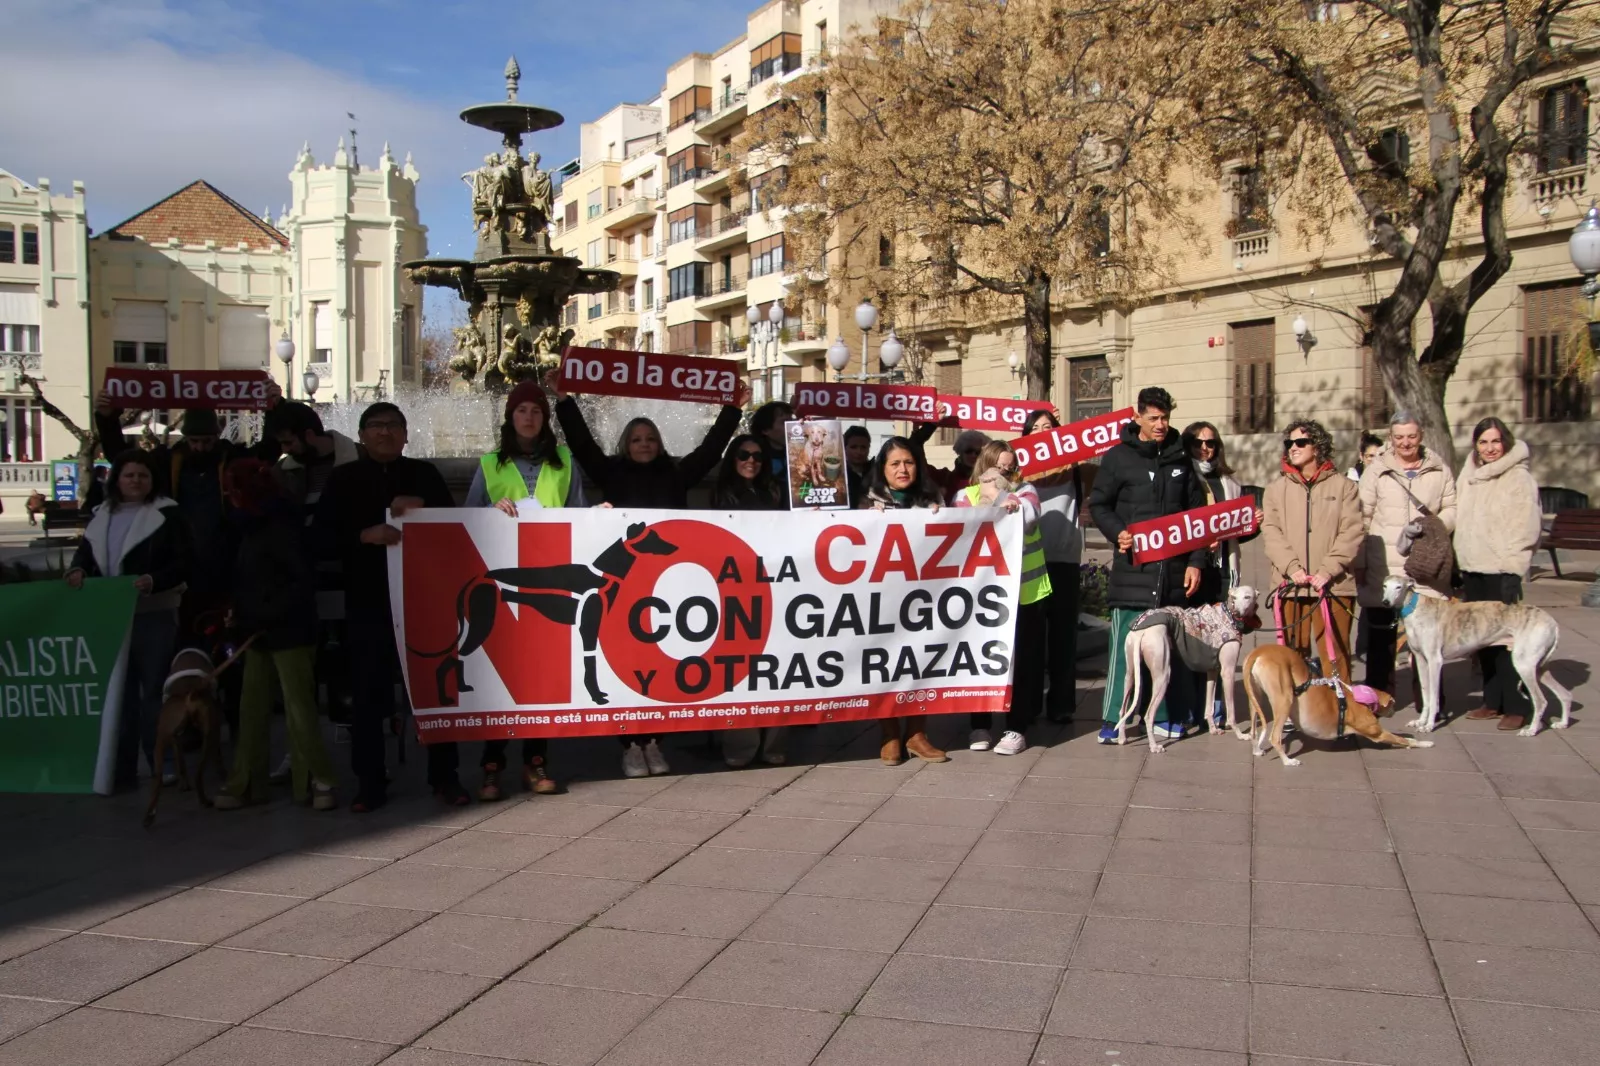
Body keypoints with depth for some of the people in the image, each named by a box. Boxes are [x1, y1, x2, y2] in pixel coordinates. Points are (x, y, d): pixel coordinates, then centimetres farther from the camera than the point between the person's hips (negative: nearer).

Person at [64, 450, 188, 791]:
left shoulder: (167, 513, -4)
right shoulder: (101, 515, 14)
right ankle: (122, 768, 15)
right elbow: (85, 552, 18)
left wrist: (155, 580, -25)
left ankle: (161, 766, 8)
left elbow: (184, 563, -9)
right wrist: (78, 569, -5)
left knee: (154, 690, 1)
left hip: (154, 616, -5)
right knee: (119, 691, 9)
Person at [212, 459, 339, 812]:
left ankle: (319, 779, 2)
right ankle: (245, 783, 14)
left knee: (299, 708, -6)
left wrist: (270, 615, -19)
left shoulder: (281, 524, -11)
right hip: (259, 631, 9)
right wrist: (240, 615, 5)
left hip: (289, 631, -9)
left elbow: (303, 579, -17)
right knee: (252, 707, 9)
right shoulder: (251, 526, 15)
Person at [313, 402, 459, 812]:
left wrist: (423, 505, -15)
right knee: (369, 693, 2)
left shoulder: (424, 474, 9)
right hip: (369, 602, -1)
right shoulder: (344, 478, 6)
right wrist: (365, 536, -18)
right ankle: (369, 781, 13)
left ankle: (445, 777, 15)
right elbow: (322, 539, -1)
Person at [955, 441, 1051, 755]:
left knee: (1022, 661, 1)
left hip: (1024, 592, 0)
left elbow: (1028, 514, -16)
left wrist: (1000, 495, -21)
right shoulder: (966, 495, 6)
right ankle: (980, 725, 19)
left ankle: (1017, 728, 10)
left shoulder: (1024, 490, 6)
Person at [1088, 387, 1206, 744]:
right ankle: (1114, 721, -2)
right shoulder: (1118, 457, 3)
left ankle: (1168, 717, 19)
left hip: (1173, 569, 4)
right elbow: (1098, 504, 5)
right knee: (1125, 643, -7)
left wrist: (1195, 561, 5)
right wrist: (1118, 533, -14)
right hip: (1132, 568, -3)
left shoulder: (1180, 459, 12)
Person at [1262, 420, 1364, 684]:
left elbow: (1351, 533, -1)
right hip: (1290, 585, 2)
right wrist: (1291, 567, -12)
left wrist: (1328, 570, -13)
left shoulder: (1343, 486, 6)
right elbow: (1271, 532, 2)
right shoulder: (1276, 489, 12)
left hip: (1333, 586, -2)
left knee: (1336, 656, -2)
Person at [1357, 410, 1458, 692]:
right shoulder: (1376, 470, 2)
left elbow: (1452, 510, 13)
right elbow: (1362, 518, 0)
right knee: (1381, 634, 6)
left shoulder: (1438, 471, 8)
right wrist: (1359, 564, -4)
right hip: (1384, 566, -1)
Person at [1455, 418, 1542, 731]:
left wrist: (1512, 569, -16)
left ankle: (1516, 707, -1)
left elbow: (1527, 528, -11)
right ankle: (1493, 701, 18)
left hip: (1501, 569, -7)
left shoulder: (1519, 477, -7)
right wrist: (1460, 567, 15)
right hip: (1472, 567, 7)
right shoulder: (1469, 476, 14)